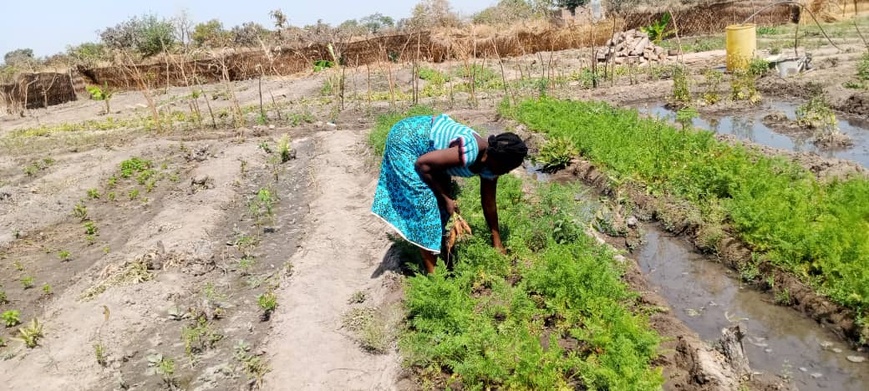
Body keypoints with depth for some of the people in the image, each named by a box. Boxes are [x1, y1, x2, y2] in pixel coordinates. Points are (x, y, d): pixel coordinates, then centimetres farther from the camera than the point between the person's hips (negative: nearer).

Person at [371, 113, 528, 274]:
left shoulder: (489, 163, -7)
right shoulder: (469, 153, -34)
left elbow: (489, 203, 5)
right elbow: (423, 164, -26)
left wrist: (497, 242, 12)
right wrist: (445, 198, -17)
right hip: (406, 138, -8)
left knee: (440, 200, 11)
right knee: (425, 202, -9)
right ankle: (432, 271, -1)